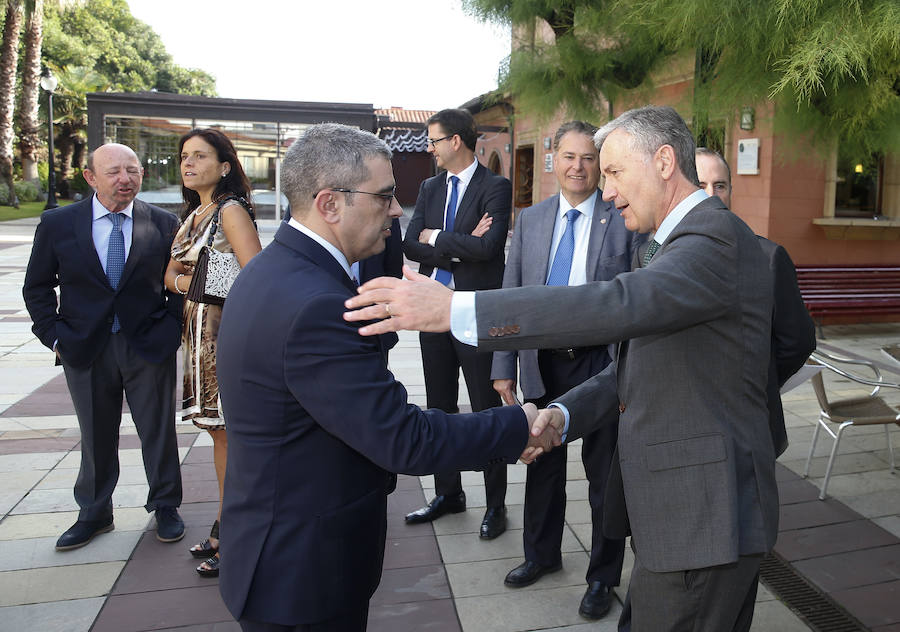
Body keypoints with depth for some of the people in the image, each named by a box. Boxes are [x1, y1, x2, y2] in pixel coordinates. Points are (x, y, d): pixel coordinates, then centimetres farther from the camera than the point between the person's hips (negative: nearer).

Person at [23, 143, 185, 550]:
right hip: (86, 349, 1)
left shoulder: (163, 223, -2)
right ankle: (94, 514, 34)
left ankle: (165, 506, 29)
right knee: (96, 438, 15)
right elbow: (36, 287, 6)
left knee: (159, 431, 9)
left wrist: (172, 327, -5)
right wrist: (54, 336, -2)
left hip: (149, 348, -1)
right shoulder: (57, 224, -1)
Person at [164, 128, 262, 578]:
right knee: (219, 431, 14)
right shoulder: (194, 213, 17)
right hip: (201, 333, 8)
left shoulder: (231, 210, -10)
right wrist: (188, 282, -3)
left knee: (231, 433, -2)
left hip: (227, 331, -8)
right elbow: (170, 274, 17)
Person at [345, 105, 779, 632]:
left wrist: (454, 308, -37)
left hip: (702, 519, -9)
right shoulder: (670, 245, 15)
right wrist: (562, 415, -4)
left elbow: (623, 304, -34)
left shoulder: (718, 237, -17)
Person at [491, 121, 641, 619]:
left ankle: (603, 577, 30)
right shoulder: (530, 220, 6)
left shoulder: (627, 220, -6)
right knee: (542, 464, 19)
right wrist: (504, 367, 2)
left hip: (602, 365, -3)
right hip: (542, 365, 4)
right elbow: (511, 295, 6)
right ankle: (541, 554, 42)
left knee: (605, 473, 10)